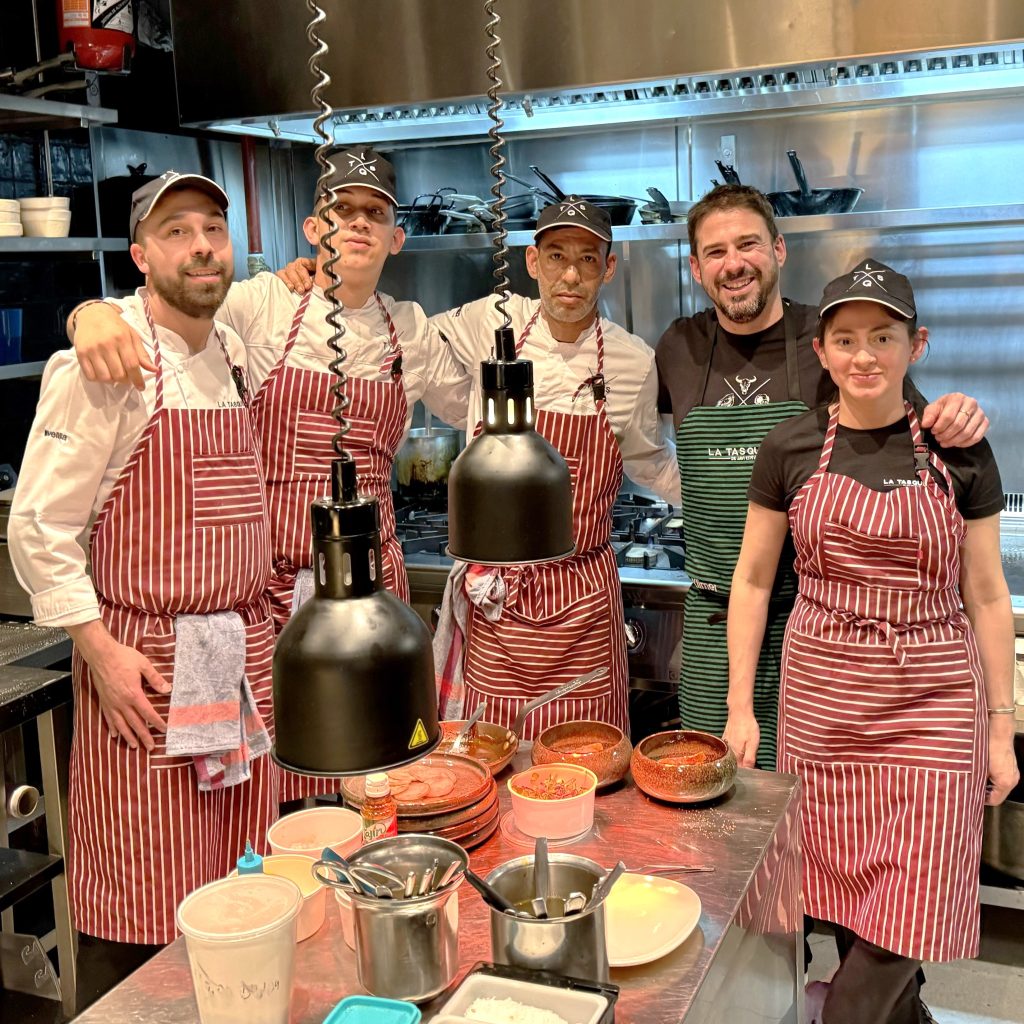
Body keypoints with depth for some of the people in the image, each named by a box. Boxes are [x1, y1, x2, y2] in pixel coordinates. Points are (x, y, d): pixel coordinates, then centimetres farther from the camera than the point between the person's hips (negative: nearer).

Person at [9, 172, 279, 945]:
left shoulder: (237, 355, 10)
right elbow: (39, 526, -12)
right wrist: (102, 651, -16)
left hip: (245, 653, 6)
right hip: (144, 664, -6)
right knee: (148, 905, 3)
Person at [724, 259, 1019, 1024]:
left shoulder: (959, 452, -2)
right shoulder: (791, 450, -1)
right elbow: (753, 580, 5)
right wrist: (740, 707, 2)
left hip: (932, 702, -1)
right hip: (822, 698, 1)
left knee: (905, 915, 0)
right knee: (846, 897, 11)